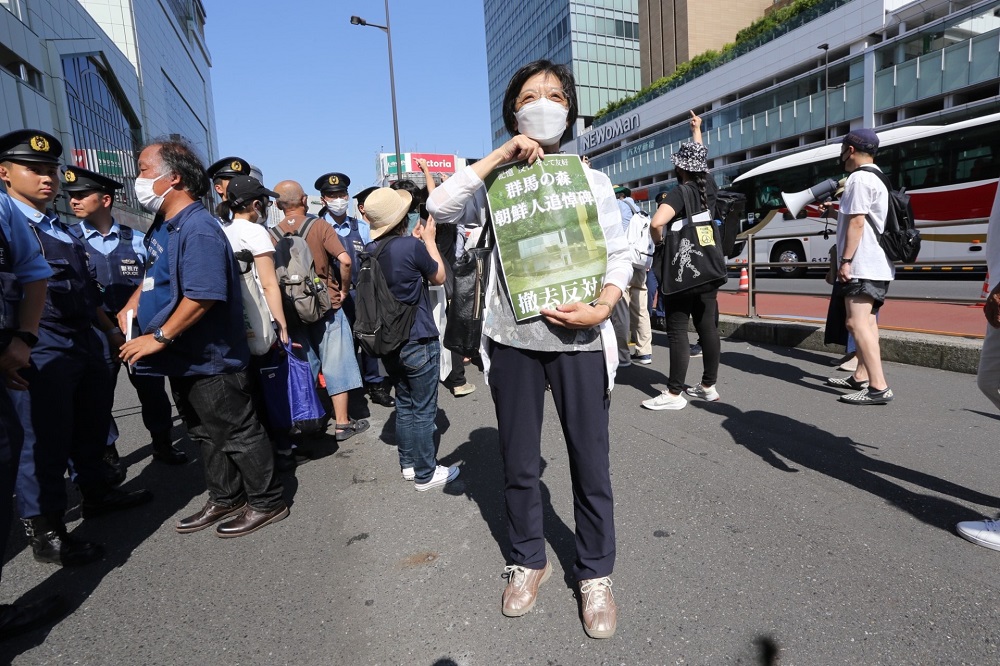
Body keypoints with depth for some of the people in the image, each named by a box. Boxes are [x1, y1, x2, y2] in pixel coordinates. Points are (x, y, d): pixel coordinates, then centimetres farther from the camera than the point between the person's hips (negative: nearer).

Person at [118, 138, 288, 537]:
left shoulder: (198, 228, -20)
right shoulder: (163, 227, 11)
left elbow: (203, 295, -28)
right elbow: (154, 277, 25)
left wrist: (159, 338, -21)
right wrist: (129, 310, 10)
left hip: (210, 359, -10)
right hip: (184, 359, 10)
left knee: (238, 434, 3)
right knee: (206, 436, 19)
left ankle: (267, 503, 19)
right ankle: (225, 500, 34)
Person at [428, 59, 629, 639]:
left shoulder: (591, 179, 9)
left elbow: (619, 254, 4)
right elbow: (440, 206, -9)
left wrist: (601, 309, -13)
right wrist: (499, 156, -10)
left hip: (578, 338, 0)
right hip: (512, 338, 1)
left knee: (591, 465, 5)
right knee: (519, 464, 13)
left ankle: (596, 575, 27)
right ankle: (529, 562, 35)